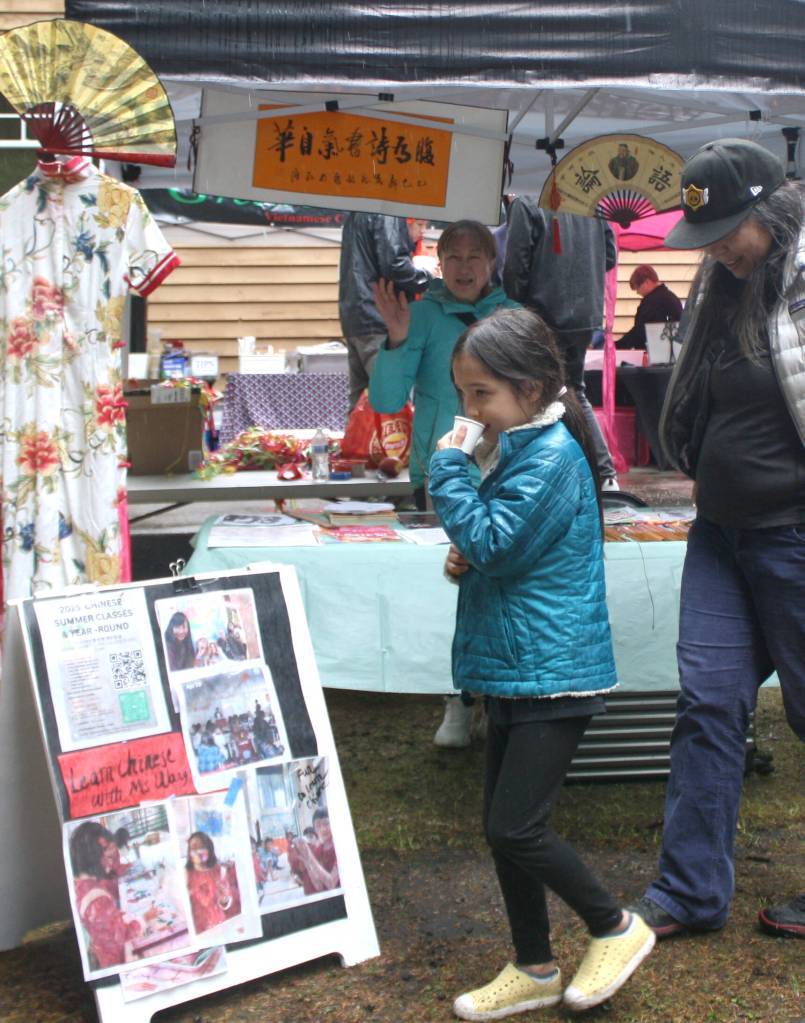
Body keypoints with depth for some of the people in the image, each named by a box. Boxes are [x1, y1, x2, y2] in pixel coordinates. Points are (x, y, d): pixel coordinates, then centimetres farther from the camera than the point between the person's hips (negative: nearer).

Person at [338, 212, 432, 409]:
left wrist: (411, 238, 13)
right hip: (377, 318, -9)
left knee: (361, 400, 11)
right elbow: (394, 263, -18)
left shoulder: (355, 212, 18)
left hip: (354, 314, 9)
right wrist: (428, 279, -4)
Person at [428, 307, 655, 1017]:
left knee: (515, 827, -9)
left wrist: (451, 470, -13)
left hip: (552, 672, -10)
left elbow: (494, 544, -21)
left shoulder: (551, 457, -17)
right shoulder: (515, 448, 14)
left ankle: (616, 928, 14)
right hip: (517, 668, 10)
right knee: (505, 826, 13)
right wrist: (466, 559, 2)